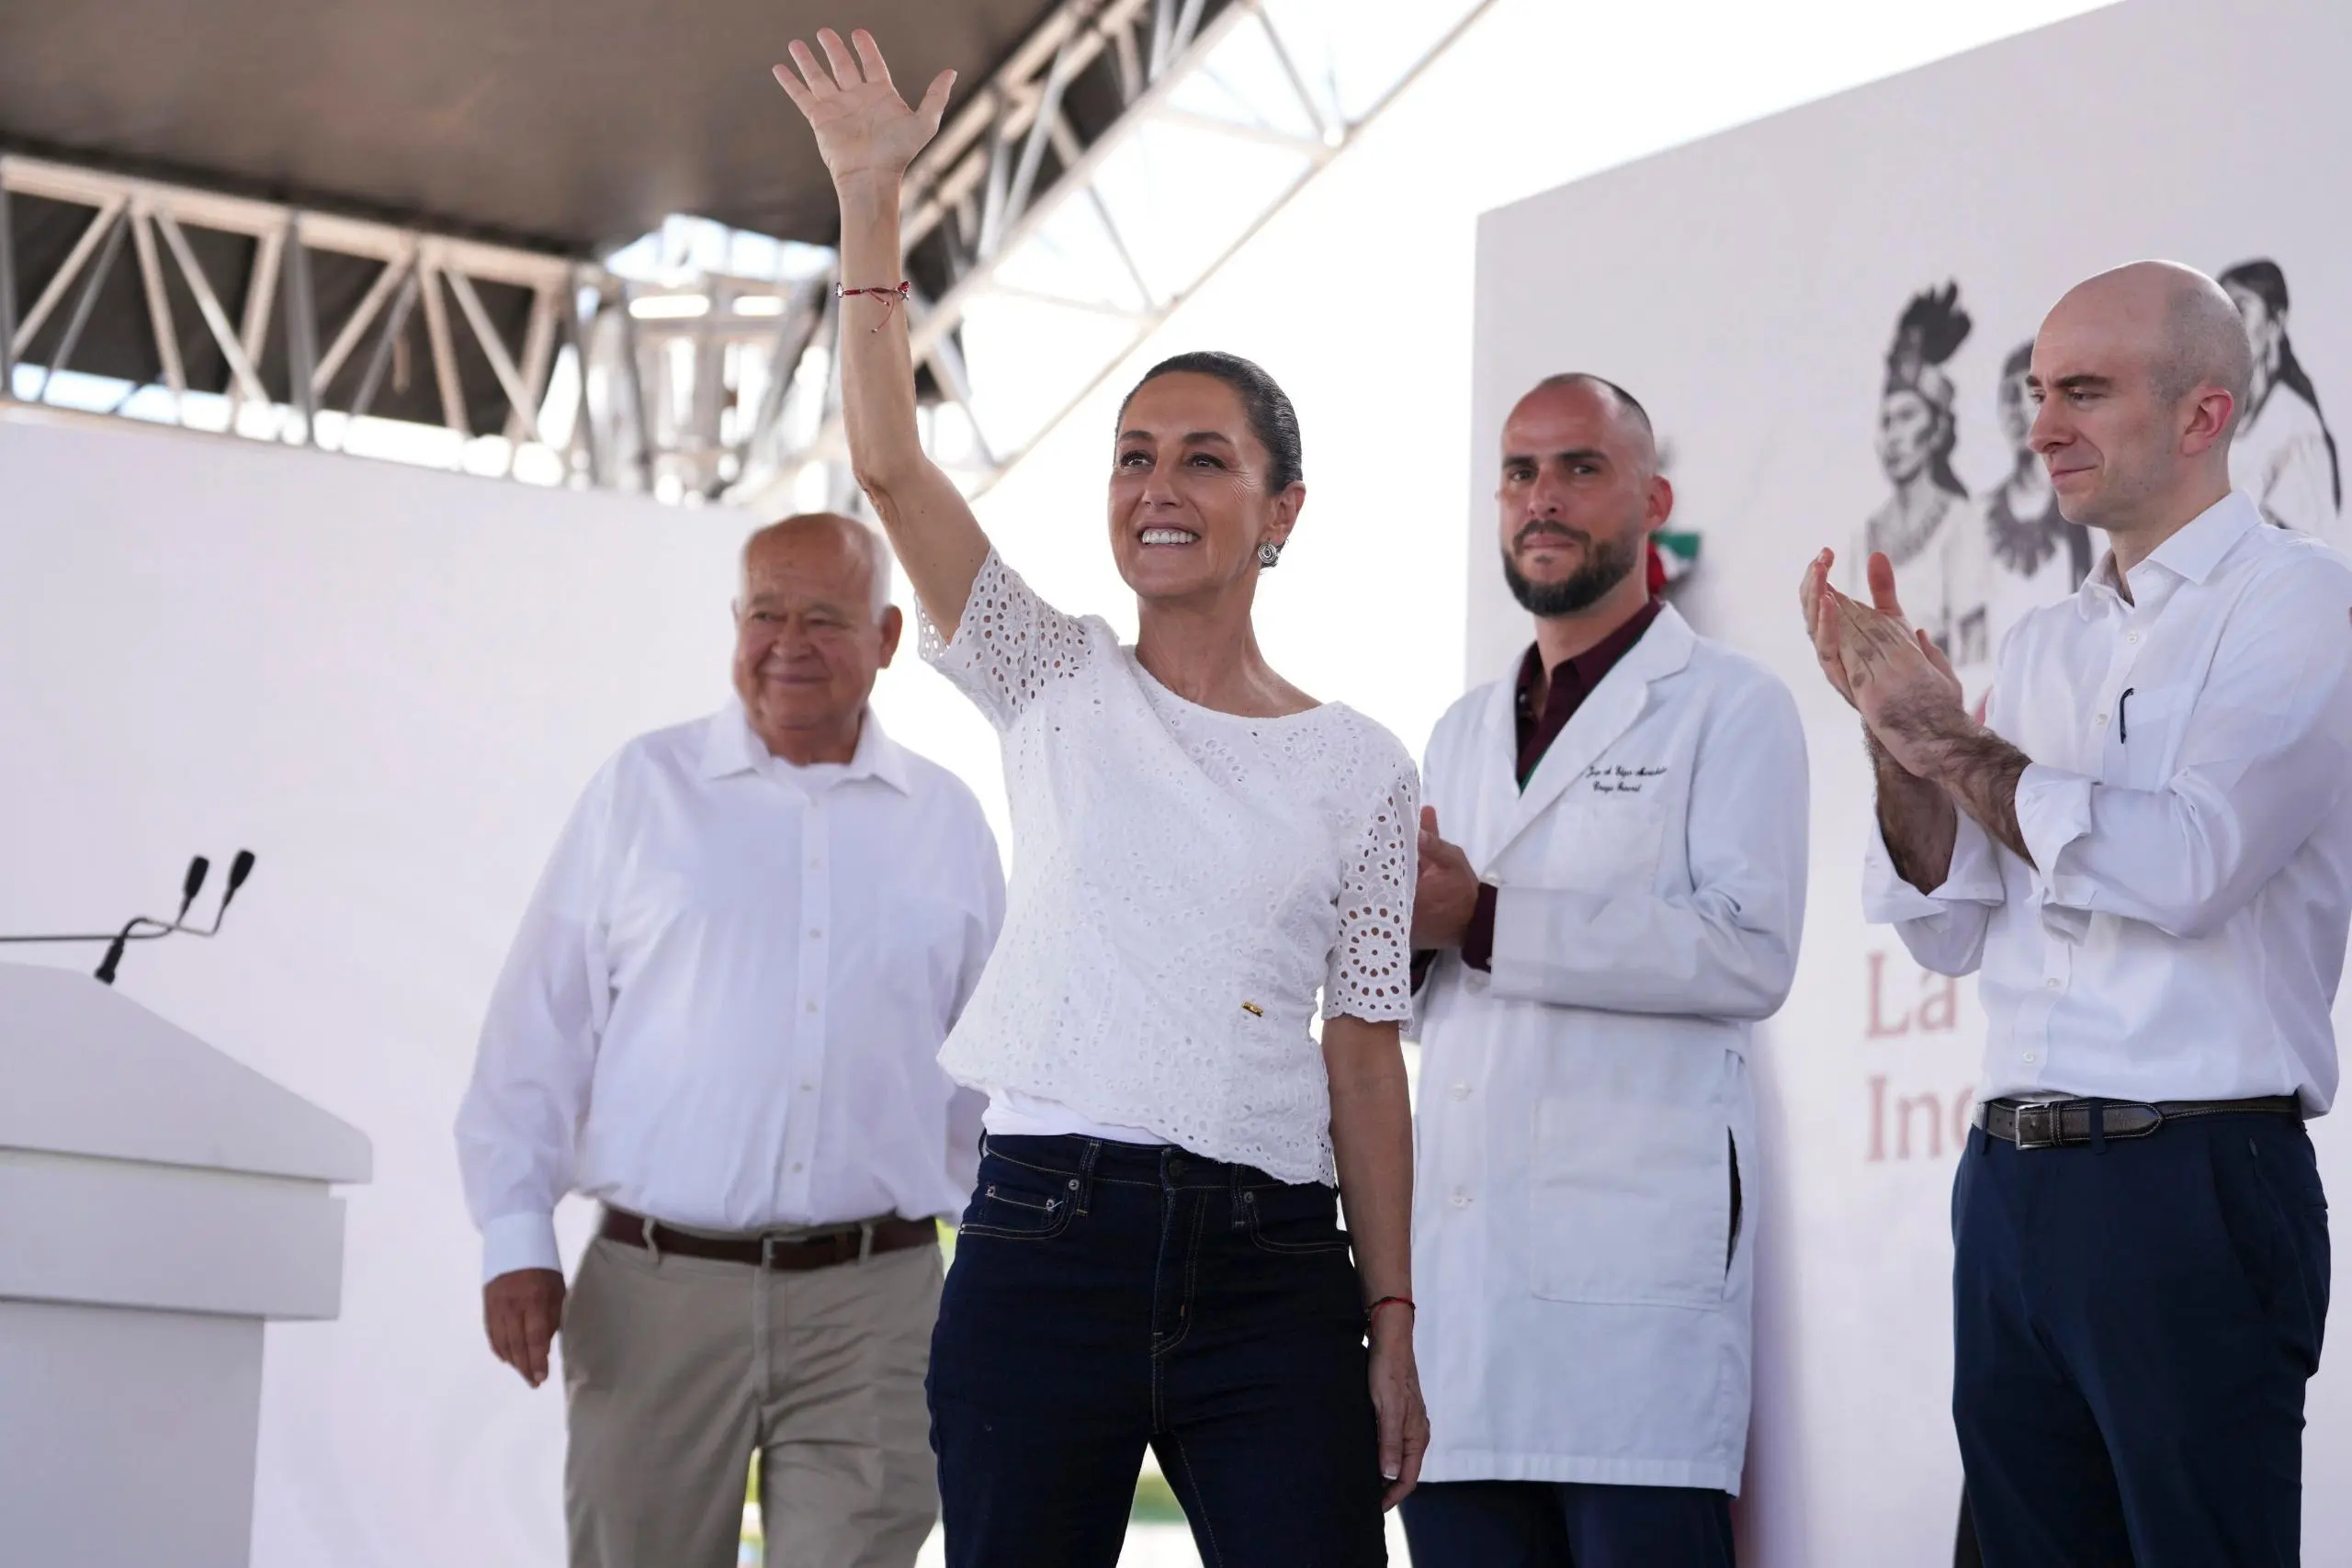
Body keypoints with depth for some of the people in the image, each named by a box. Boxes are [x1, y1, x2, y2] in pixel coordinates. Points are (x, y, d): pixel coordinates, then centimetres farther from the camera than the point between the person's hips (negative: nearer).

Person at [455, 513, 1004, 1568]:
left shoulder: (947, 822, 11)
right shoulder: (645, 788, 6)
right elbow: (539, 1031, 6)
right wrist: (516, 1241, 0)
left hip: (873, 1300, 1)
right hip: (656, 1291, 0)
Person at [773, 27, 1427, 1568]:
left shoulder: (1363, 767, 9)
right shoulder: (1056, 687, 9)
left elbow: (1364, 1055, 7)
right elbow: (890, 462, -3)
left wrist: (1392, 1329, 2)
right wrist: (870, 193, -9)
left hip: (1273, 1271, 0)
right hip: (1048, 1236, 0)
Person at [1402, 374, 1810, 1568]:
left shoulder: (1728, 707, 3)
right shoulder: (1462, 733, 24)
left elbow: (1750, 952, -12)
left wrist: (1487, 919, -16)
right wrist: (1407, 933, 2)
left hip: (1635, 1252, -6)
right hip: (1460, 1242, 6)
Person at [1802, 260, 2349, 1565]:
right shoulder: (2044, 645, 16)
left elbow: (2182, 866, -19)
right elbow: (1949, 928, 15)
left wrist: (1947, 735, -10)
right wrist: (1891, 730, 0)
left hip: (2193, 1181, -7)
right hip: (2011, 1174, 7)